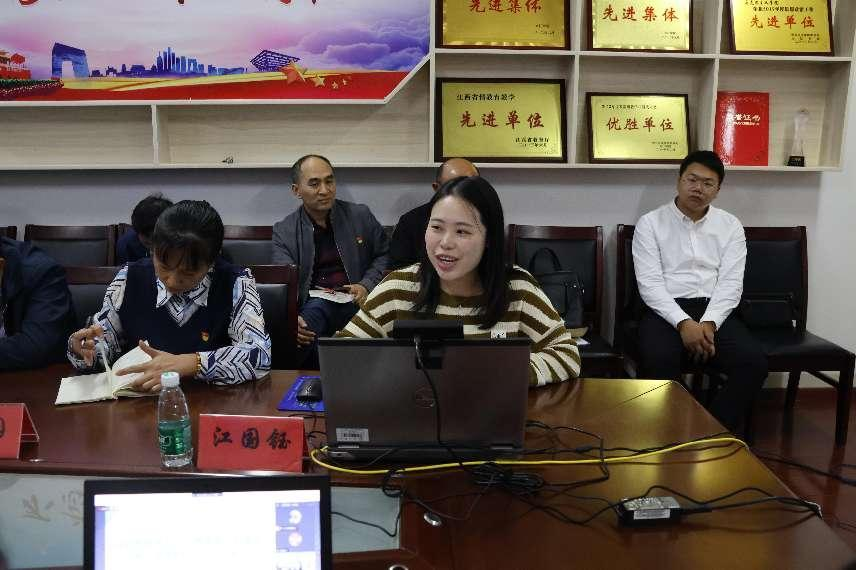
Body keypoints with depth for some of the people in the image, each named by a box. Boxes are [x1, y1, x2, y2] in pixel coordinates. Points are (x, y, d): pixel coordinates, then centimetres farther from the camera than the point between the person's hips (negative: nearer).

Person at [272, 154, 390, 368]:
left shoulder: (360, 216, 13)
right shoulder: (284, 231, 9)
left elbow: (384, 254, 19)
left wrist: (366, 285, -1)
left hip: (355, 301, 0)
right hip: (314, 303, 0)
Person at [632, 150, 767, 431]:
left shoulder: (730, 226, 12)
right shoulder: (650, 223, 3)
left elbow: (731, 282, 2)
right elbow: (649, 283, -7)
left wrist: (709, 323, -16)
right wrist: (684, 323, -21)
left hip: (714, 310, 3)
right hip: (666, 310, -3)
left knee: (754, 363, -23)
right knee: (658, 363, -34)